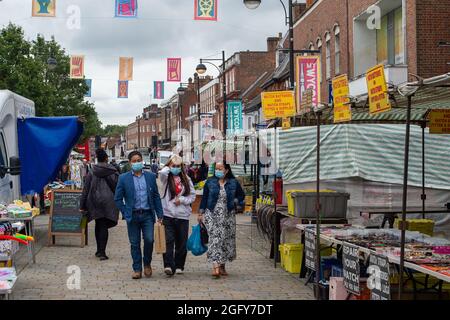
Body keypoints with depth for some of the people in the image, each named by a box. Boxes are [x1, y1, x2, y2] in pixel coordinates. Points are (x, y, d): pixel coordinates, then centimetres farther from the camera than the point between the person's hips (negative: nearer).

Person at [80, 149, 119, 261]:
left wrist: (82, 206, 7)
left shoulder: (92, 172, 0)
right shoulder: (113, 172, -4)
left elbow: (86, 189, 3)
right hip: (108, 202, -2)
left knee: (98, 225, 16)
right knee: (104, 226, -1)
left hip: (95, 202, 2)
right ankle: (102, 252, -8)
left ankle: (99, 250, 23)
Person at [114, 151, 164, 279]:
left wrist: (160, 214, 4)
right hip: (133, 215, 0)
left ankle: (147, 264, 16)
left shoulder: (150, 176, 6)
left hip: (147, 214, 1)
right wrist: (125, 213, -3)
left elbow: (156, 196, 9)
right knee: (134, 243, 4)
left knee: (149, 240, -8)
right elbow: (118, 198, 4)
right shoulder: (124, 178, 1)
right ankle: (137, 269, 15)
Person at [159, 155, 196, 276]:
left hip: (182, 216, 2)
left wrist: (182, 200, -6)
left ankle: (179, 266, 17)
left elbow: (193, 196, 10)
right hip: (168, 215, -2)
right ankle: (168, 265, -14)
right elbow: (162, 173, -21)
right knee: (168, 241, -12)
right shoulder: (166, 178, 3)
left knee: (181, 242, 7)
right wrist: (168, 168, -1)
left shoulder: (186, 179, 9)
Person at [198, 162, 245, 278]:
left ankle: (222, 266, 19)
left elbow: (241, 195, 19)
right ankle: (215, 266, -21)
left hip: (228, 216, 2)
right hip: (212, 215, -2)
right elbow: (204, 198, 7)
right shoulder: (210, 182, 3)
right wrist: (201, 213, 4)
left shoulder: (233, 183, 4)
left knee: (227, 240, 6)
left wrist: (237, 205, 7)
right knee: (215, 238, -13)